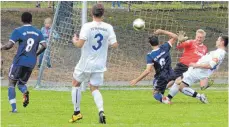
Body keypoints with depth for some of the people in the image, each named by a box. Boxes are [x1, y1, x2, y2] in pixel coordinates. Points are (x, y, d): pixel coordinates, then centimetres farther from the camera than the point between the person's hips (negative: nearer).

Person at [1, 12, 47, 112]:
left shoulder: (18, 31, -5)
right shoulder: (38, 32, 8)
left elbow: (9, 45, -12)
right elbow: (44, 46, 1)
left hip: (19, 61, -4)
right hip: (31, 63, 4)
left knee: (11, 83, 9)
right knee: (21, 83, 21)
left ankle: (13, 108, -5)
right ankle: (25, 91, -16)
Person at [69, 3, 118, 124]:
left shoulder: (87, 26, -15)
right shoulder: (108, 27, -5)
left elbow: (79, 44, -21)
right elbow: (115, 44, -7)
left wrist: (74, 40, 2)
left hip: (86, 63, -3)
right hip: (99, 64, 3)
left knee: (76, 83, 19)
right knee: (94, 88, 13)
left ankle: (77, 112, 19)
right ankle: (101, 111, -14)